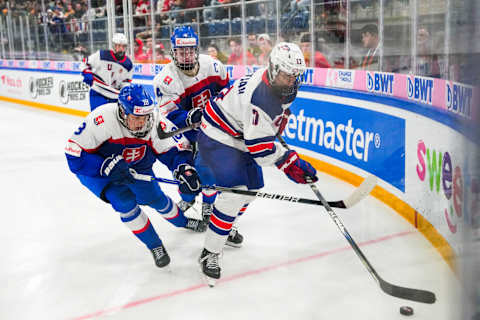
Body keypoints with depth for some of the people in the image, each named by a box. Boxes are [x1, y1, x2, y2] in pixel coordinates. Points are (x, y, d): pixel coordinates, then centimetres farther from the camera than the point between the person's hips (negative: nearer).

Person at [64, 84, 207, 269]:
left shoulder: (154, 121, -26)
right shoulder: (101, 120, -38)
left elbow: (174, 149, -19)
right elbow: (74, 153, -32)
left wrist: (185, 169, -37)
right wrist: (108, 166, -40)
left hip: (134, 166, 3)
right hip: (94, 170, -3)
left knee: (155, 198, 8)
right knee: (124, 201, -21)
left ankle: (182, 221, 42)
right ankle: (155, 246, 1)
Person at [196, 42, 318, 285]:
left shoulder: (283, 85, -6)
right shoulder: (258, 98, -34)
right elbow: (260, 147, -31)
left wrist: (276, 131, 24)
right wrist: (289, 162, -29)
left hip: (242, 137, 10)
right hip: (218, 139, -10)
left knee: (252, 188, 17)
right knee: (235, 192, -21)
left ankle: (225, 227, 41)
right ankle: (210, 253, -11)